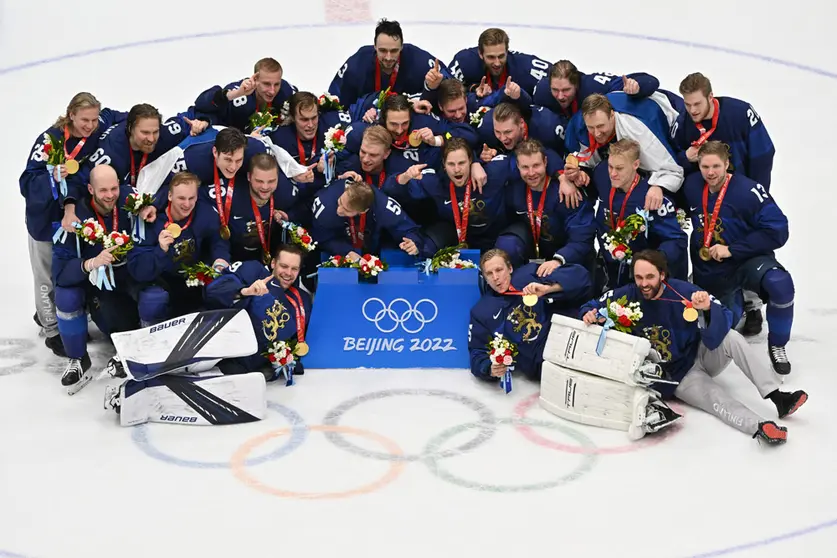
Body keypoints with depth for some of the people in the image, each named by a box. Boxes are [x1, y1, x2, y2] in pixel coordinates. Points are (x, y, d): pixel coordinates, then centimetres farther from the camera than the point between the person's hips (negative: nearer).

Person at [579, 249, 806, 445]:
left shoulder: (684, 292, -18)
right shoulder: (626, 296, -14)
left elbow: (724, 321, -21)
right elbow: (594, 306, 2)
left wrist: (707, 308, -43)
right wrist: (590, 315, -21)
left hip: (701, 356, 1)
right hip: (678, 378, -1)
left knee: (731, 337, -27)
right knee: (715, 398, -28)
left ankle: (776, 396, -30)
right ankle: (760, 427, -50)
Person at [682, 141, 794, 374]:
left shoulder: (749, 191, -22)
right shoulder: (692, 185, -4)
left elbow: (777, 231, -23)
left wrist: (731, 250, -24)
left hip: (748, 260, -5)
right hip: (710, 272, 5)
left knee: (780, 284, -36)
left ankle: (777, 345, -11)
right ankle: (735, 302, 47)